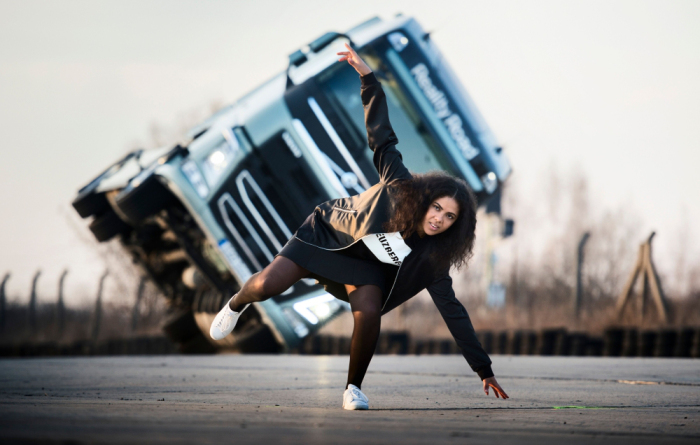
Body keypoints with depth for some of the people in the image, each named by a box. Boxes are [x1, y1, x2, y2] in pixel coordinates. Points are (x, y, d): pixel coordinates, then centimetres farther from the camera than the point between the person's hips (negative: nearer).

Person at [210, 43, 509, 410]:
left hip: (364, 267, 2)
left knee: (369, 313, -30)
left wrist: (483, 369, -17)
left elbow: (452, 309, -15)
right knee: (266, 286, -20)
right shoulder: (400, 187, -28)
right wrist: (368, 77, -24)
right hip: (325, 236, -1)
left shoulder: (431, 258, -21)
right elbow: (382, 136, -20)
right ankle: (236, 305, 20)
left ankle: (353, 389, -7)